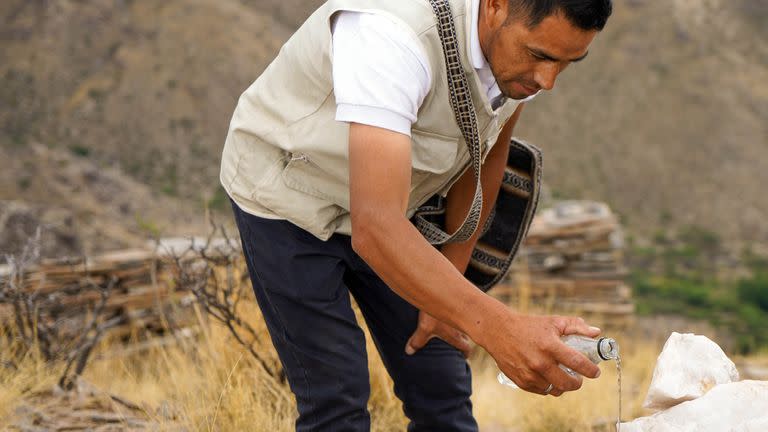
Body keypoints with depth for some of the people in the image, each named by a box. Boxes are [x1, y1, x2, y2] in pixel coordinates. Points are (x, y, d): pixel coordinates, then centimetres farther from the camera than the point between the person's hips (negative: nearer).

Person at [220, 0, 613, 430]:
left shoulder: (528, 34, -16)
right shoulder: (392, 35, -40)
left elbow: (486, 159, 2)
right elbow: (375, 230, -47)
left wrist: (447, 289, 1)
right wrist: (501, 330, -56)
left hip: (386, 201, 6)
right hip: (288, 199, -6)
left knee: (440, 386, 3)